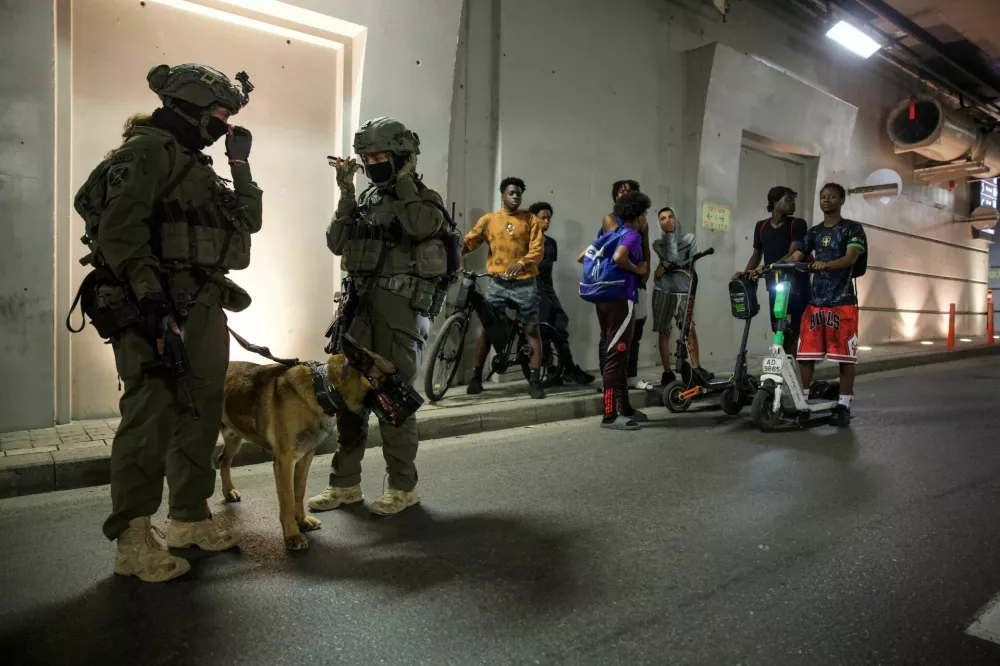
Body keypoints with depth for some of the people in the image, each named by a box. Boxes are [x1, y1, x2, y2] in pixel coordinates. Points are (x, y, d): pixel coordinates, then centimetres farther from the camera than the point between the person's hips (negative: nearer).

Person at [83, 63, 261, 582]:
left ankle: (190, 518, 25)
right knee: (151, 419, -7)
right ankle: (132, 541, 5)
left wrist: (241, 166, 16)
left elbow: (247, 223, 22)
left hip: (204, 311, 9)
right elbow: (119, 228, -18)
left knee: (200, 417, 12)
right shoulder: (148, 150, -6)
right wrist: (147, 291, -28)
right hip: (157, 311, -9)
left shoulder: (197, 165, 23)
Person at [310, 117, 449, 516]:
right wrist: (346, 193, 2)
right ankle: (345, 484, 19)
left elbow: (422, 227, -22)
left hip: (400, 308, -6)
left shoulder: (424, 198, 2)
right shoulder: (366, 199, 18)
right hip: (360, 304, 6)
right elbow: (337, 243, 7)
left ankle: (403, 487, 10)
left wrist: (405, 181, -10)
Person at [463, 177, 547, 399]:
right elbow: (469, 241, -3)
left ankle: (535, 381, 5)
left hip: (525, 283, 0)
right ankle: (476, 377, 14)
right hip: (498, 282, 0)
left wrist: (521, 263, -22)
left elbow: (538, 250, -4)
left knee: (532, 330, -1)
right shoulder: (489, 219, 6)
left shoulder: (530, 220, 5)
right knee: (487, 328, 3)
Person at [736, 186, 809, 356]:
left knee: (796, 332, -8)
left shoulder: (797, 224, -3)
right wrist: (745, 273, -1)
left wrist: (767, 268, -30)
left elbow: (794, 254, -16)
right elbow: (757, 254, 17)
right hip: (774, 285, 4)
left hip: (795, 284, -4)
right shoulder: (761, 226, 10)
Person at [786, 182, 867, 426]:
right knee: (805, 353, 1)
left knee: (845, 354, -2)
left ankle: (844, 404, 5)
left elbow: (851, 257, -13)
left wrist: (826, 264, -33)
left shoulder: (853, 228, 3)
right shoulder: (814, 232, 17)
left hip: (842, 300, -4)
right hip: (815, 299, 4)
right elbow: (794, 257, 9)